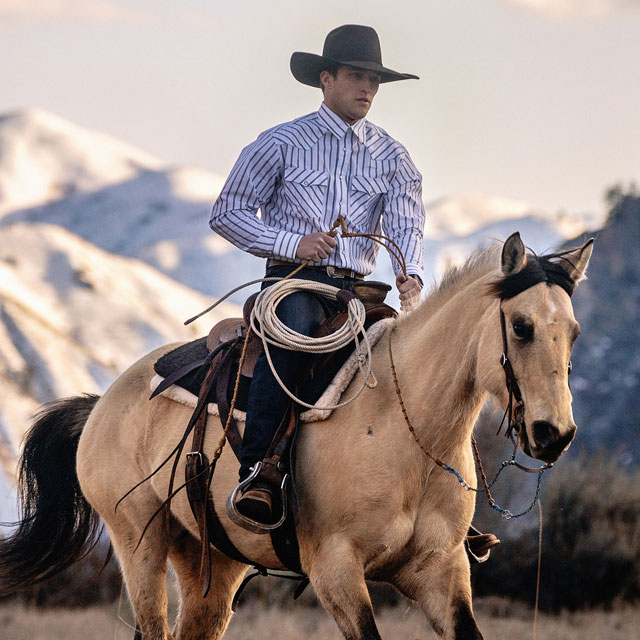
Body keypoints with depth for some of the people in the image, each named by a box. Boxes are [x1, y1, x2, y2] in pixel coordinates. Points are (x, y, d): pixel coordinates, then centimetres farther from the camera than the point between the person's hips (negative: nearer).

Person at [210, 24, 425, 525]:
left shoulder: (392, 157, 15)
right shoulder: (282, 144, 6)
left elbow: (405, 224, 2)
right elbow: (227, 212, 4)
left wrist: (410, 275, -20)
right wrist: (291, 243, -11)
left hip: (356, 290, 4)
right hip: (295, 280, -4)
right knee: (293, 331, -37)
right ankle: (256, 476, -44)